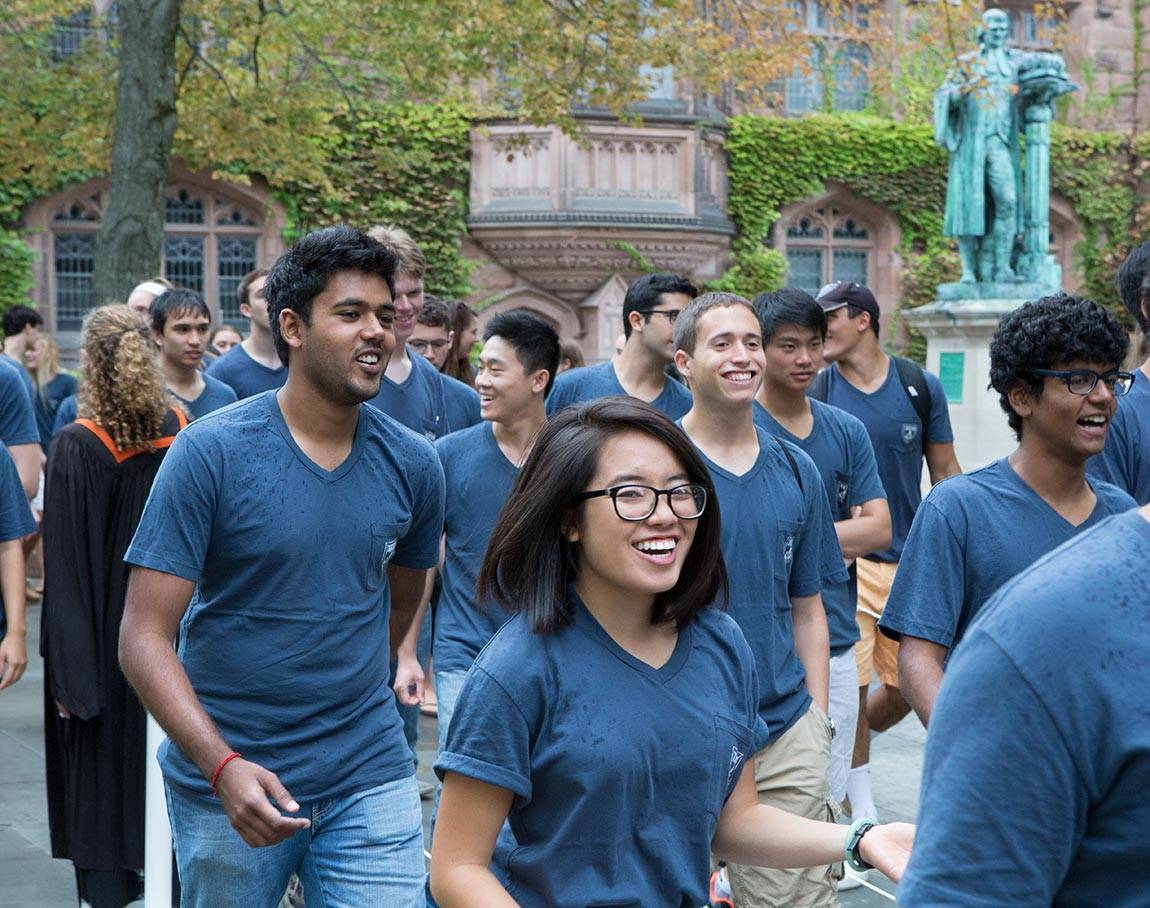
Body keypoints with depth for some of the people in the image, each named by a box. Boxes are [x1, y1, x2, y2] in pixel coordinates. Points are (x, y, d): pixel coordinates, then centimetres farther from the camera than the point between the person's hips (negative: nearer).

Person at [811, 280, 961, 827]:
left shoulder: (920, 387, 2)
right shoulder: (816, 393, -2)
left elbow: (945, 472, 10)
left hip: (911, 560, 3)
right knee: (850, 687, 0)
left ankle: (846, 751, 37)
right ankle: (862, 811, 15)